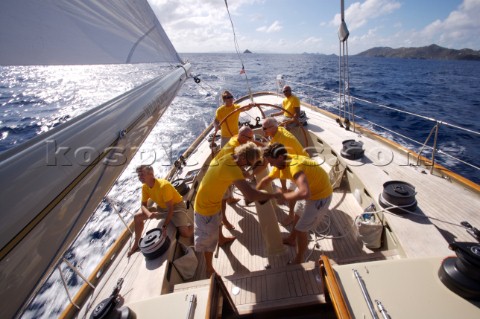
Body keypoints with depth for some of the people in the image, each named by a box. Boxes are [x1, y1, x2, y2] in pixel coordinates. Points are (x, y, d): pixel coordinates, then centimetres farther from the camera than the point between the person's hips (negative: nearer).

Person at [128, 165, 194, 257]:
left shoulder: (163, 185, -33)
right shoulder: (145, 187, -10)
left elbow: (170, 208, -28)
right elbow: (143, 205, -2)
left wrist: (164, 226, -29)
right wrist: (149, 213, -25)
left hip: (176, 205, -7)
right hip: (162, 206, 7)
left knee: (185, 233, -25)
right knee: (137, 217, 0)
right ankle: (137, 243, 20)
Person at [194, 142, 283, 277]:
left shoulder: (227, 157, -9)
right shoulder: (231, 168, -37)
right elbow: (250, 195, -44)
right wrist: (275, 195, -32)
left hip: (208, 200, 9)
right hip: (207, 207, -9)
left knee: (217, 221, 36)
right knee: (209, 240, 12)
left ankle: (221, 239, 65)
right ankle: (209, 270, 35)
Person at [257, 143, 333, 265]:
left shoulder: (295, 167, -38)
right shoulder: (280, 164, -9)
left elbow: (305, 193, -52)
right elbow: (266, 179, 7)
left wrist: (283, 196, -38)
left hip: (320, 196, -9)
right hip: (308, 189, 9)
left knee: (301, 229, -1)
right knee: (298, 215, 28)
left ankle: (298, 260, 23)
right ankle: (291, 240, 54)